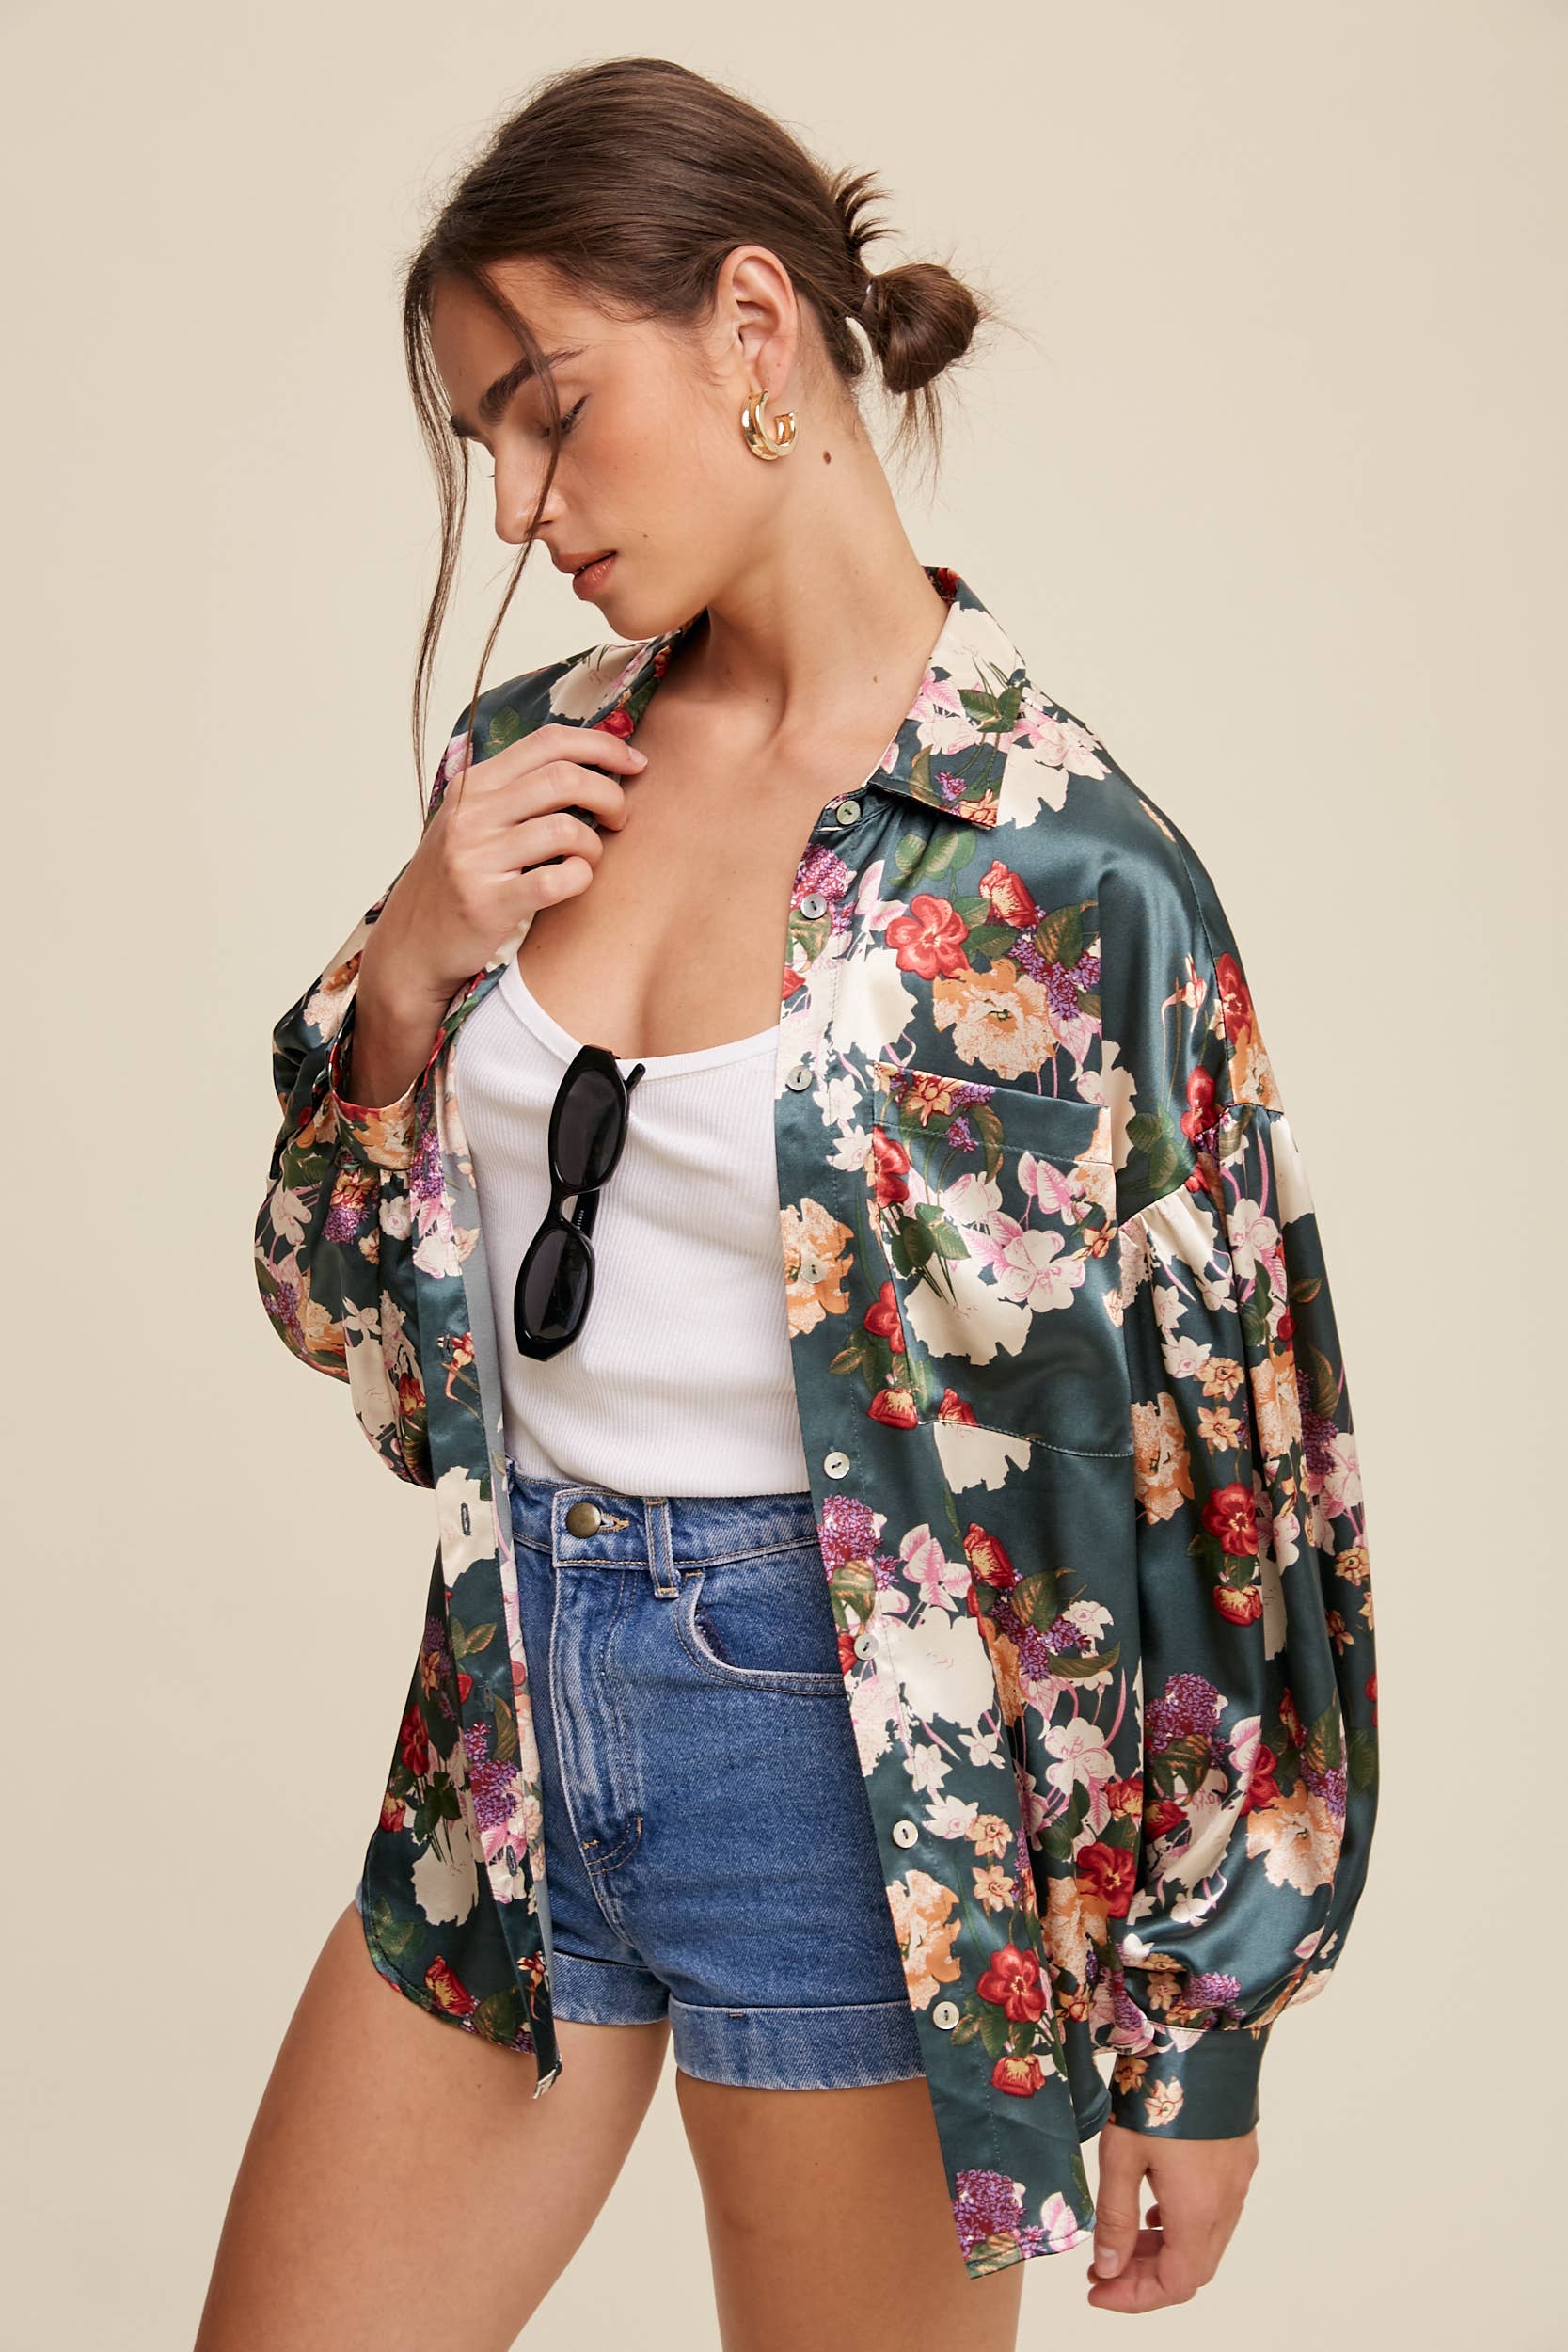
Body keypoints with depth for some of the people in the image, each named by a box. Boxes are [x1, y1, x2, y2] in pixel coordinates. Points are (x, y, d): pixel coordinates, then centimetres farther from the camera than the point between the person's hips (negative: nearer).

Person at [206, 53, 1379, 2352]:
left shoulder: (1058, 861, -14)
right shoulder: (527, 765, 3)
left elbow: (1225, 1466, -10)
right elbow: (339, 1300, 10)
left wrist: (1198, 2040, -6)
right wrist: (406, 972, -9)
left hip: (859, 1749, -5)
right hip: (518, 1711, 6)